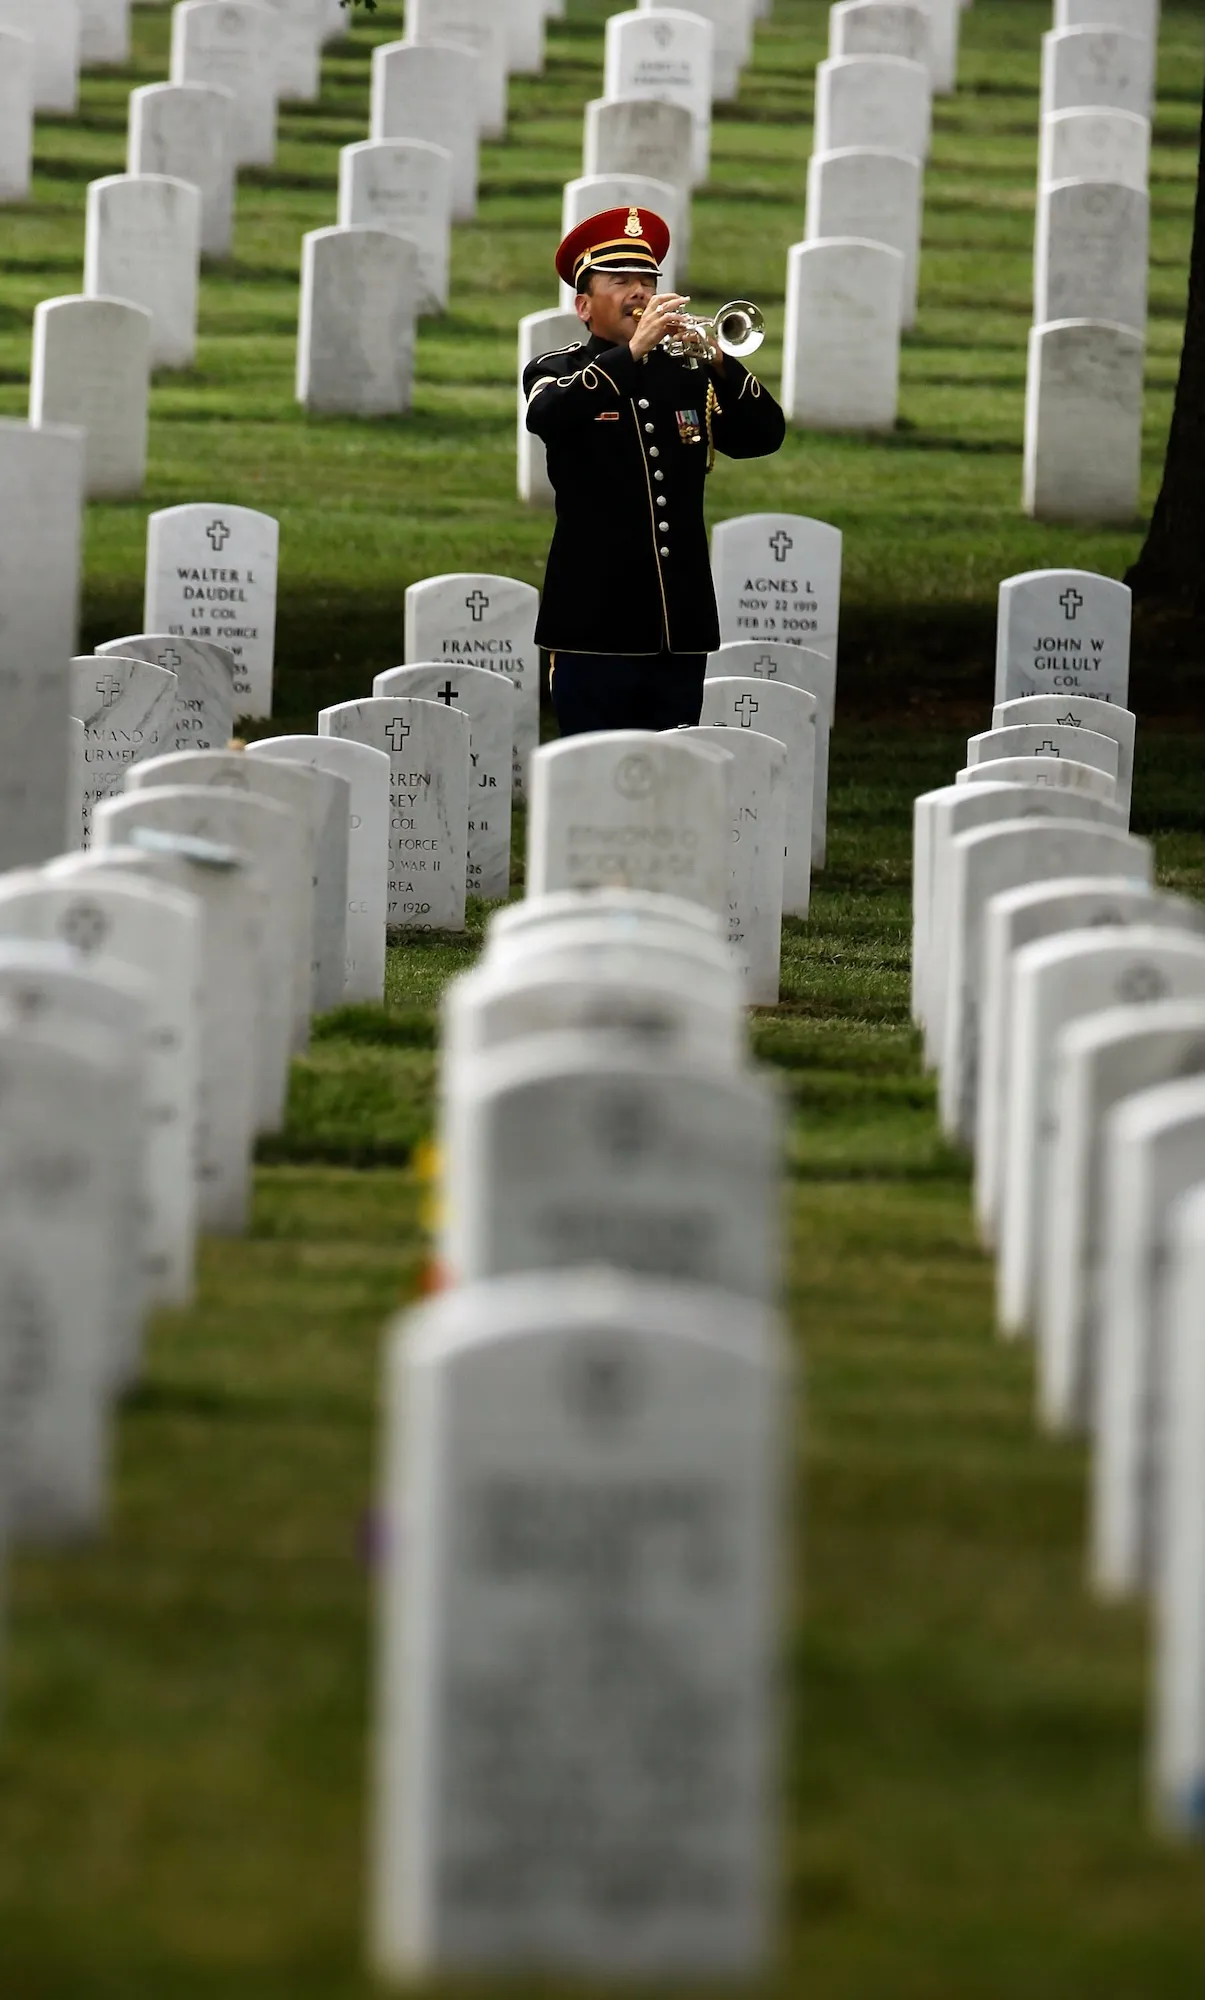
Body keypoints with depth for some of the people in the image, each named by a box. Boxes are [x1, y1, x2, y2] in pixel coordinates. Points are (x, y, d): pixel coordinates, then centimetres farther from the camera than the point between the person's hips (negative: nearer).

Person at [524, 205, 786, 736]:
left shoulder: (688, 375, 14)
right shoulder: (555, 372, 4)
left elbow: (764, 435, 3)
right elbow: (546, 417, -19)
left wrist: (718, 362, -14)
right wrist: (632, 352, -27)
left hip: (680, 629, 4)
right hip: (596, 628, -4)